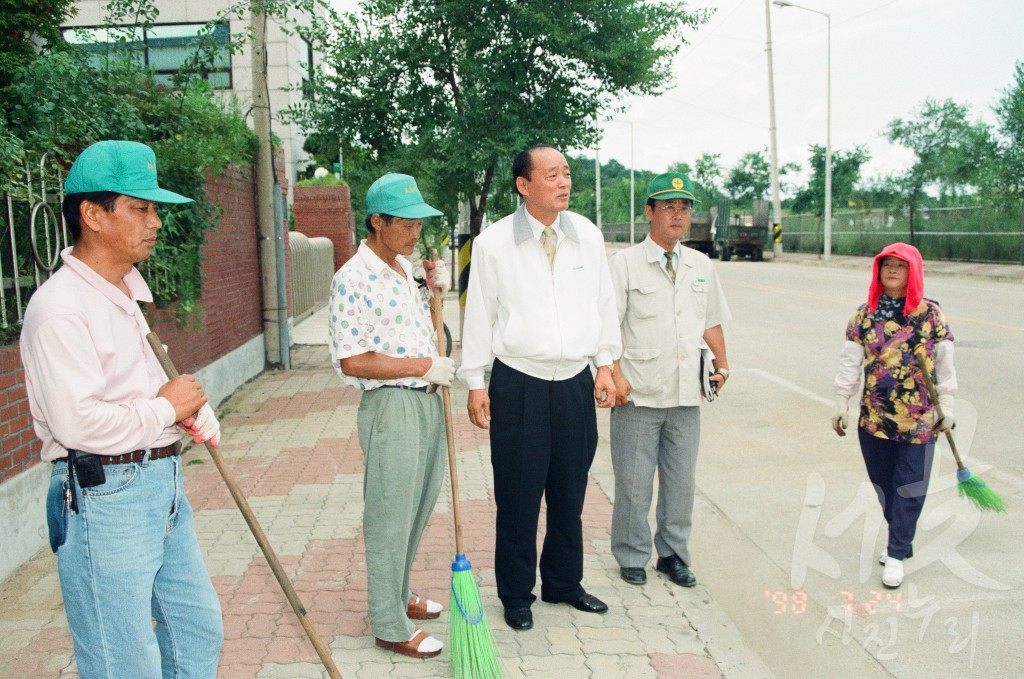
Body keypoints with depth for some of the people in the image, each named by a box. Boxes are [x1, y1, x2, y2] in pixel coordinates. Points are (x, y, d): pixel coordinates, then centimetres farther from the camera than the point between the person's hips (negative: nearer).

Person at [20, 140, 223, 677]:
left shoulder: (124, 294, 13)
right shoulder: (59, 307, -18)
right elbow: (79, 422, -28)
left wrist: (195, 408, 3)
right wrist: (165, 408, -13)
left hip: (163, 485, 9)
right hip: (104, 496, -9)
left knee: (199, 630, 21)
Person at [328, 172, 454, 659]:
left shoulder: (405, 267, 11)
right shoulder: (353, 279, -17)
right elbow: (352, 361, -21)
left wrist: (436, 289, 7)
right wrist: (424, 366, -18)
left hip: (427, 401, 9)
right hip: (390, 407, -9)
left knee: (417, 510, 19)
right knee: (390, 519, 3)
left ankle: (398, 596, 39)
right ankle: (390, 627, 18)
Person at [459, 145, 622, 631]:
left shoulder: (588, 236, 5)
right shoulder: (493, 244, -6)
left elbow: (604, 303, 12)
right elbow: (479, 315, -2)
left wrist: (606, 364, 8)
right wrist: (475, 383, -1)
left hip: (576, 384, 4)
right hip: (519, 386, -3)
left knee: (569, 495, 15)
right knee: (518, 499, 5)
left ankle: (563, 583, 34)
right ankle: (516, 596, 24)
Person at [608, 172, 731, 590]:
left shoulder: (701, 266, 13)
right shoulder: (625, 264, -3)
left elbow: (712, 322, 20)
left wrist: (721, 364, 8)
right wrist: (616, 375, -16)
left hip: (687, 395, 5)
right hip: (639, 395, -4)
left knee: (681, 481, 12)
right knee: (633, 482, 4)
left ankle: (673, 555, 28)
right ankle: (632, 557, 22)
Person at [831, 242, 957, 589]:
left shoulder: (931, 314, -1)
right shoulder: (865, 314, 3)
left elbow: (944, 362, 2)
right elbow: (850, 361, 4)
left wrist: (946, 405, 1)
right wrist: (841, 402, 2)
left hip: (919, 418, -2)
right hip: (874, 416, 2)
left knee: (910, 487, 0)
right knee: (883, 482, 11)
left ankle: (896, 554, 8)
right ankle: (902, 540, 30)